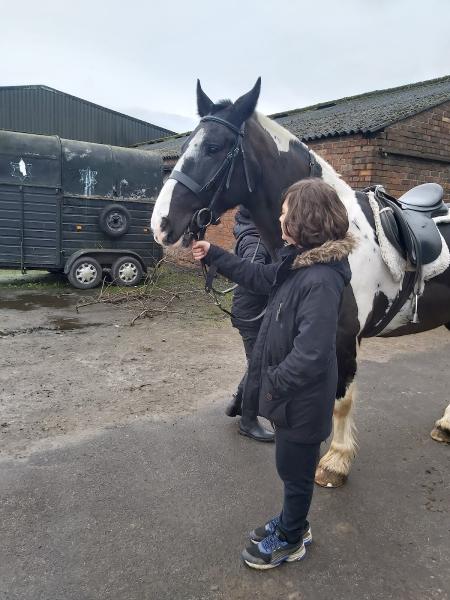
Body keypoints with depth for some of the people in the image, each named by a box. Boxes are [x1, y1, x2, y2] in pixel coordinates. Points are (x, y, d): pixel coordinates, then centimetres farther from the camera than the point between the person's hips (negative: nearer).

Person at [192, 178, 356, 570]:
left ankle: (290, 541, 37)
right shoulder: (298, 262, 1)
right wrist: (213, 255, 18)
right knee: (291, 465, 26)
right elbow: (258, 277, 17)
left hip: (302, 397, -9)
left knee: (295, 469, 14)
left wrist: (273, 384, -22)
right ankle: (293, 522, 48)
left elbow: (310, 354, -32)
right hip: (290, 390, 9)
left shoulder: (321, 280, -29)